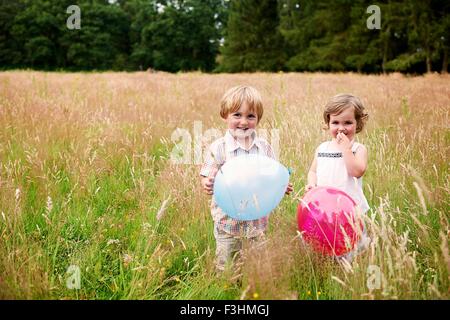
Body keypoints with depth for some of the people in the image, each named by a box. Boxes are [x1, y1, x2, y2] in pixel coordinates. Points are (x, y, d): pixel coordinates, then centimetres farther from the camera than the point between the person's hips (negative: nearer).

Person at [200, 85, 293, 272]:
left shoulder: (264, 148, -1)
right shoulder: (218, 148, -10)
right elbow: (207, 177, -7)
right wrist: (207, 184, -29)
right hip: (227, 220, -3)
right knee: (226, 266, 10)